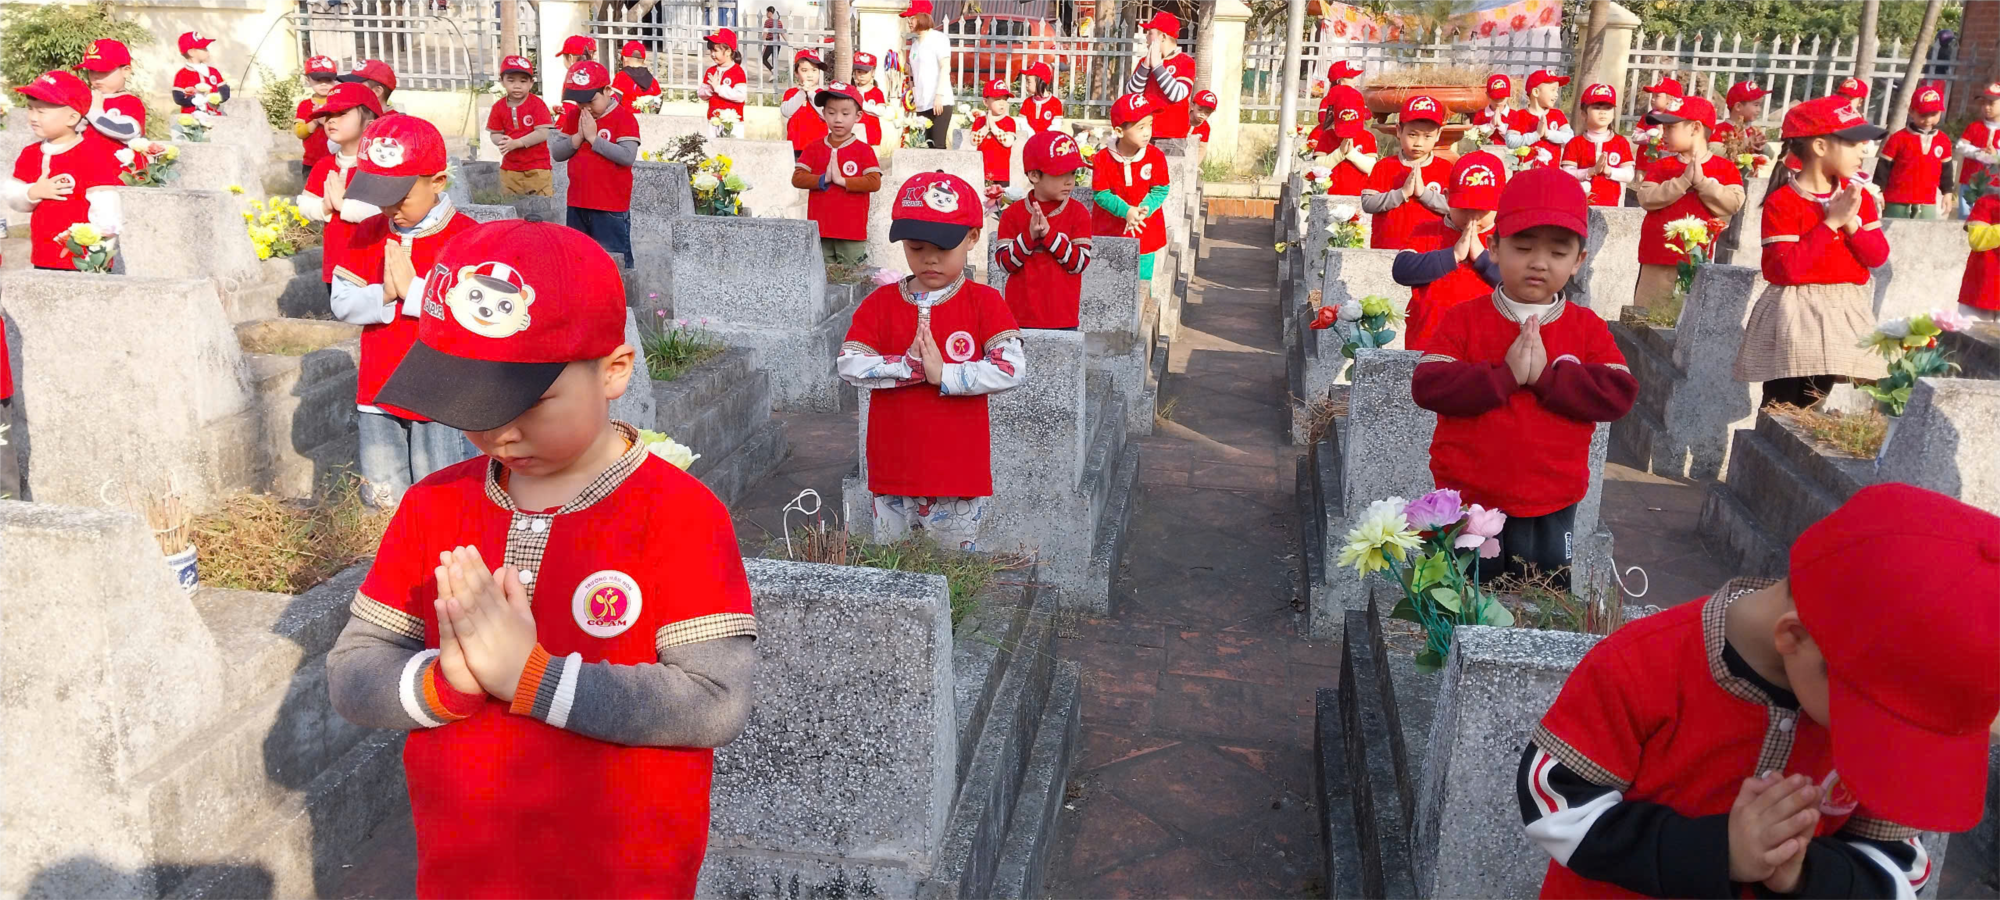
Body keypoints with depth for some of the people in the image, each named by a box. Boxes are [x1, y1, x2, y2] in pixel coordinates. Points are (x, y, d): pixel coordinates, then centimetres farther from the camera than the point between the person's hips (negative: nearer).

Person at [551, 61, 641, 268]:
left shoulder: (623, 117, -10)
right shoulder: (573, 117, 8)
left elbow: (628, 156, -22)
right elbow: (556, 153, 4)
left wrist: (593, 137, -19)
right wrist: (578, 137, -12)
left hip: (611, 206, -6)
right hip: (577, 203, 6)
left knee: (615, 258, 0)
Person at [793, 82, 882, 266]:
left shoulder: (864, 150, 0)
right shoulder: (814, 148, 9)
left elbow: (875, 182, -10)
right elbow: (797, 178, 1)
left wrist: (842, 180, -16)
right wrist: (823, 180, -15)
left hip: (852, 233, -3)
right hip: (820, 230, 3)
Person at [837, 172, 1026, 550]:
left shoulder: (985, 303, -4)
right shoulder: (880, 303, 2)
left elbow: (1012, 368, -16)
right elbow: (849, 365, -7)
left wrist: (943, 374, -20)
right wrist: (911, 366, -18)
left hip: (959, 470, -2)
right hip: (893, 468, 3)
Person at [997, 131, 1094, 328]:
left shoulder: (1079, 213, -1)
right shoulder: (1013, 214, 0)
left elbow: (1079, 263, -9)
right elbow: (1004, 263, -6)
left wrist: (1048, 234, -20)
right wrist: (1029, 236, -21)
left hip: (1063, 317, 0)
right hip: (1021, 316, 0)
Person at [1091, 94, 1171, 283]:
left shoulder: (1155, 156, -9)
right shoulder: (1103, 159, -12)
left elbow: (1160, 190, -6)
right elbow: (1101, 194, -11)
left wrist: (1143, 210, -23)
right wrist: (1126, 211, -23)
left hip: (1144, 230, 1)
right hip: (1109, 231, 0)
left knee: (1143, 281, 7)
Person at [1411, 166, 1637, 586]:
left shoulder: (1587, 327, 2)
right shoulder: (1464, 320, -4)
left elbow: (1620, 393, -10)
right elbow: (1427, 386, -16)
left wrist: (1546, 375, -21)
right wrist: (1505, 376, -23)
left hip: (1551, 511, 2)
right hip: (1466, 504, -2)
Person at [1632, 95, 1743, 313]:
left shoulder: (1725, 169, 3)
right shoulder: (1661, 166, 9)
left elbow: (1733, 203, -10)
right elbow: (1646, 198, -7)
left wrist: (1701, 180, -15)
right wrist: (1684, 180, -15)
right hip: (1658, 259, 2)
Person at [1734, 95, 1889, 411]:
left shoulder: (1858, 196, 8)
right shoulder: (1782, 203, -12)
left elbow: (1879, 256, 2)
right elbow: (1790, 268, -21)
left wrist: (1851, 222, -13)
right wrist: (1831, 222, -19)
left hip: (1844, 313, 5)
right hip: (1796, 316, -5)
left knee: (1814, 402, 10)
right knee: (1781, 406, -5)